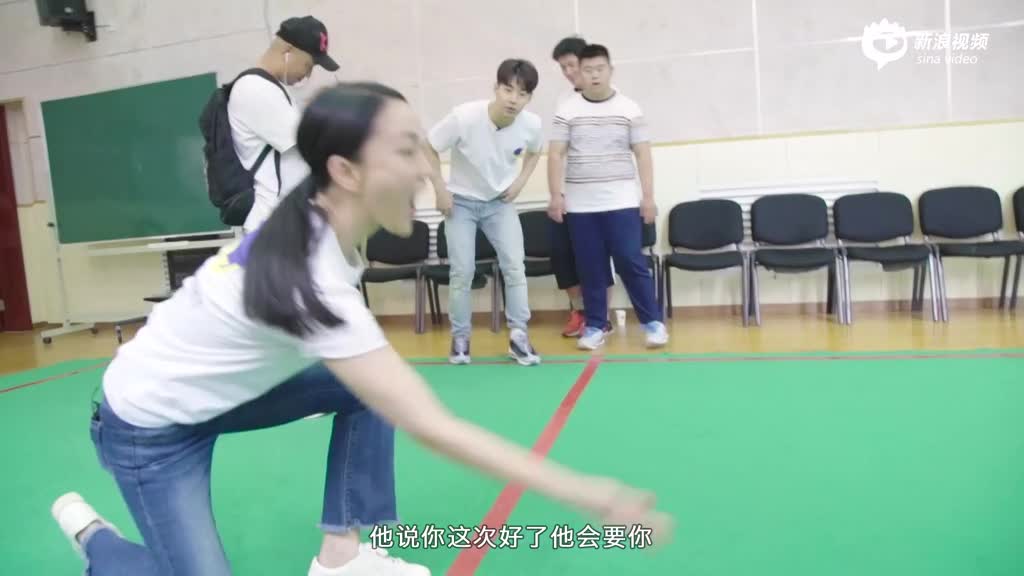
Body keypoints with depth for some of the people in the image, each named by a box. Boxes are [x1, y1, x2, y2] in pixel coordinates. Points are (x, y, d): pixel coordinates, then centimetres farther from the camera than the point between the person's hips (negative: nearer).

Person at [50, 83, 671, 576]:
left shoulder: (316, 227, -13)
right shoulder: (310, 279, -38)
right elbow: (432, 428, -40)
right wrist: (592, 496, -38)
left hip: (216, 392, 8)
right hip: (149, 426, -7)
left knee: (371, 390, -6)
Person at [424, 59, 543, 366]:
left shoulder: (532, 124, -18)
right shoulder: (464, 117, -27)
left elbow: (534, 152, 8)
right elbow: (428, 148, -13)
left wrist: (520, 182, -5)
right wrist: (441, 190, -15)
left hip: (500, 202, 2)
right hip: (461, 202, -2)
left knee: (515, 266, -7)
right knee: (462, 271, -4)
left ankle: (519, 337, 5)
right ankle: (460, 338, 14)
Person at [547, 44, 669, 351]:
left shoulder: (629, 109, 4)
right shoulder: (567, 110, 5)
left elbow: (643, 154, 3)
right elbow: (555, 155, 3)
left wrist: (648, 195, -2)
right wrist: (556, 194, -4)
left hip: (622, 202, -1)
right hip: (580, 205, 1)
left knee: (632, 262, -2)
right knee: (590, 268, 6)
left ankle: (653, 321, 9)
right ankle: (595, 326, 16)